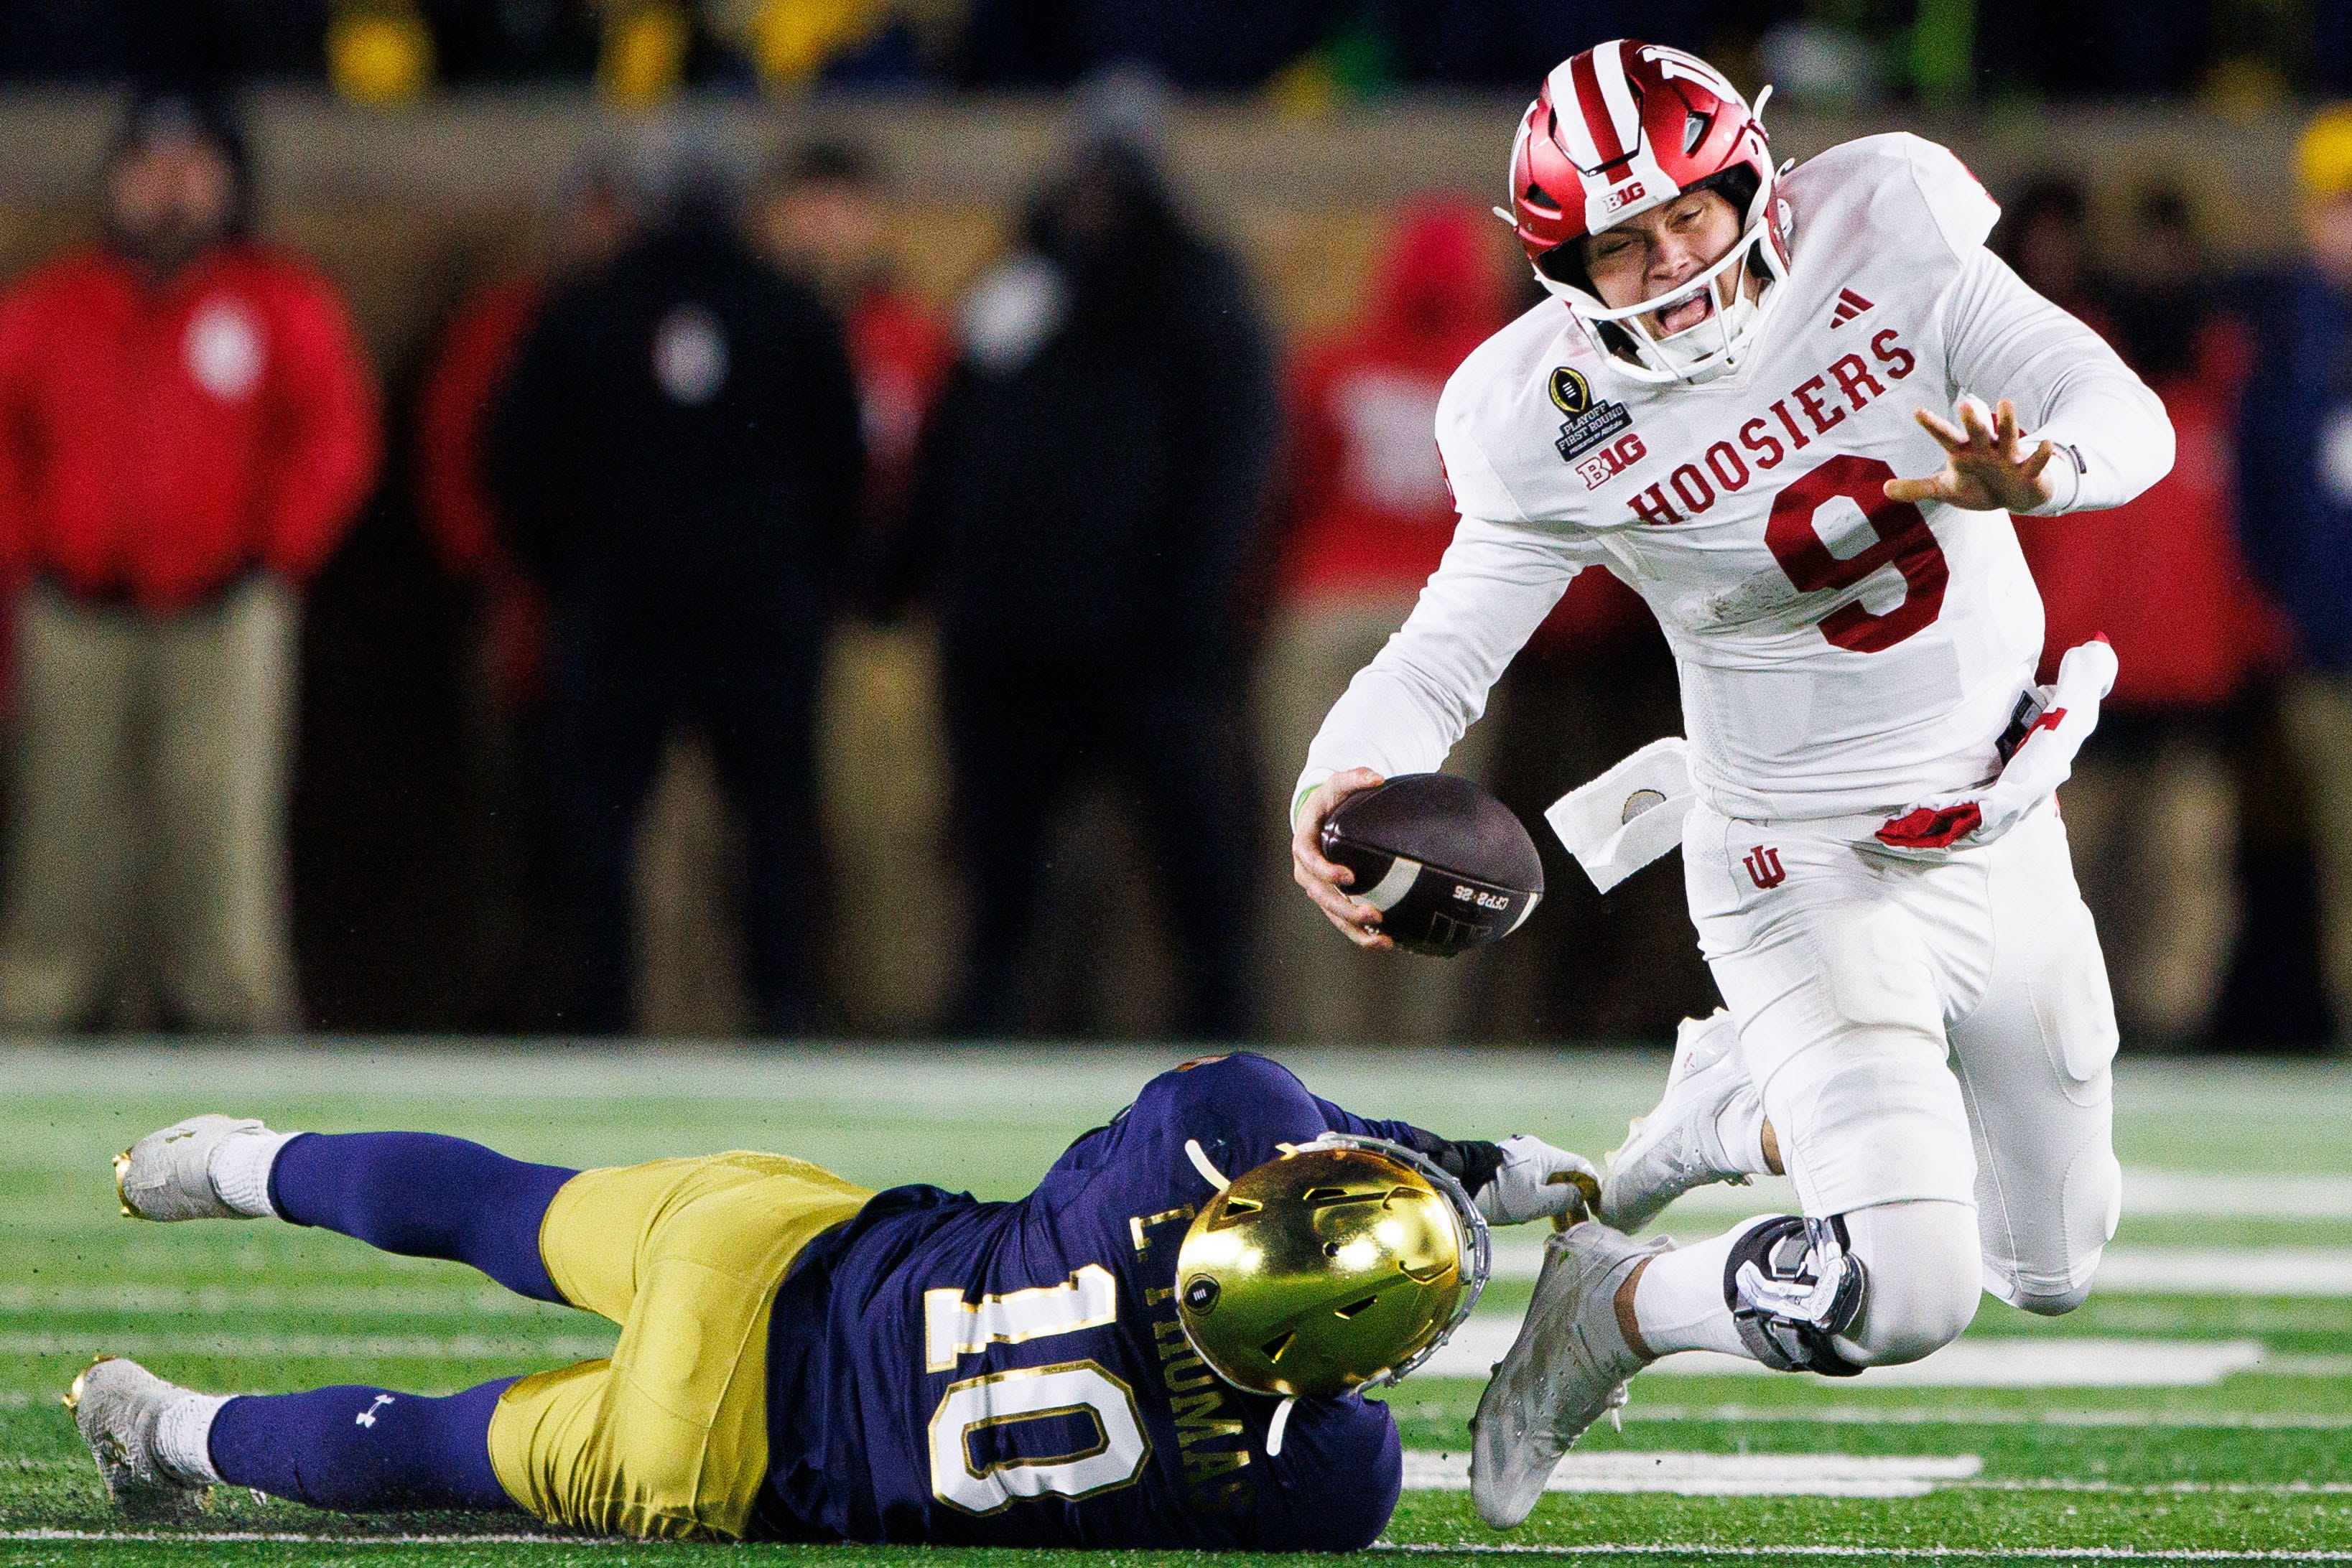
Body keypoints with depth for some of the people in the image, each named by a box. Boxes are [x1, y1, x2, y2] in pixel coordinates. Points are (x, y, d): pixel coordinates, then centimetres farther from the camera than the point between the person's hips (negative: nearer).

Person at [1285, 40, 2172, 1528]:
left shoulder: (1882, 246, -13)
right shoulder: (1562, 432, -18)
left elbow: (2125, 413, -14)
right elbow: (1443, 656, -12)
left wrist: (2036, 473, -38)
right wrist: (1345, 780, -33)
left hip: (2001, 835, 5)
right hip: (1810, 874, -5)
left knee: (2055, 1269, 18)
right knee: (1906, 1291, -23)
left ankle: (1732, 1112, 40)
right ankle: (1606, 1310, 6)